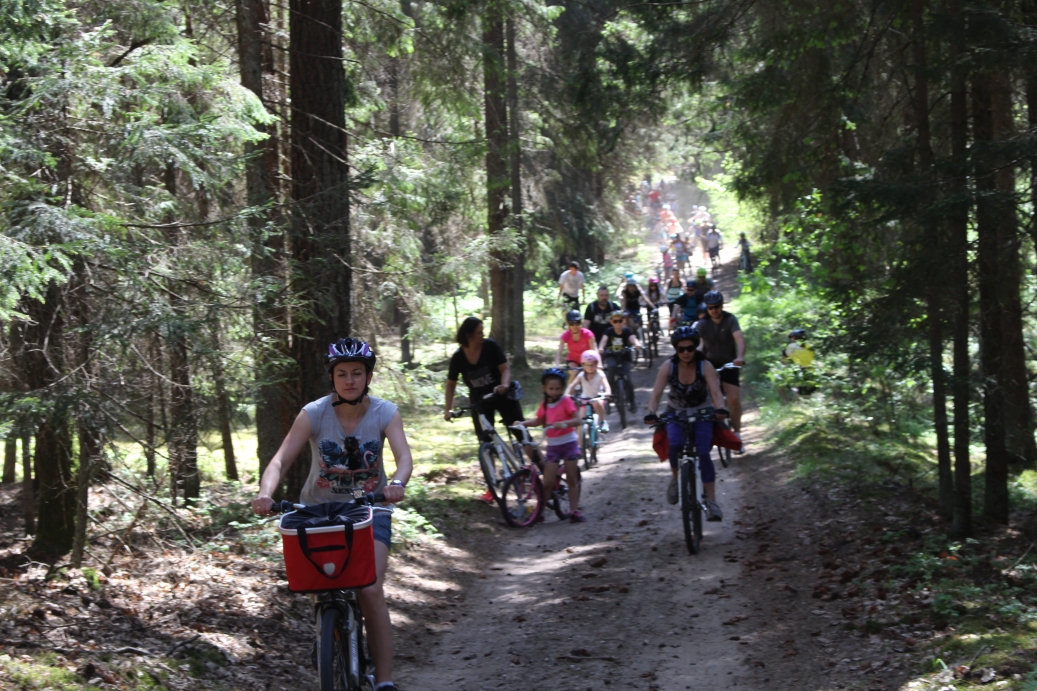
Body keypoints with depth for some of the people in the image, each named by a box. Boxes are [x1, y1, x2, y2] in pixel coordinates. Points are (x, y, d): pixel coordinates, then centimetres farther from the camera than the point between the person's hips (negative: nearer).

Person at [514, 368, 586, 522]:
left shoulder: (566, 401, -9)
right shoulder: (545, 405, 6)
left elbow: (578, 420, -18)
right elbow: (538, 421, 20)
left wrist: (564, 423, -36)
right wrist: (524, 423, 3)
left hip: (569, 443, -3)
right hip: (553, 445, 3)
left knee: (572, 479, 5)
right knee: (547, 482, -2)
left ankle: (574, 510, 11)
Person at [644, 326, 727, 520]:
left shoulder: (705, 366, -16)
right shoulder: (668, 366, -14)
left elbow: (715, 391, -27)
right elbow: (656, 393, -21)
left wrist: (719, 409, -48)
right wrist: (651, 413, -39)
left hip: (702, 413, -1)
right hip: (676, 413, 1)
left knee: (703, 453, -19)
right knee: (675, 443, -30)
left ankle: (712, 502, -16)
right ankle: (675, 478, -1)